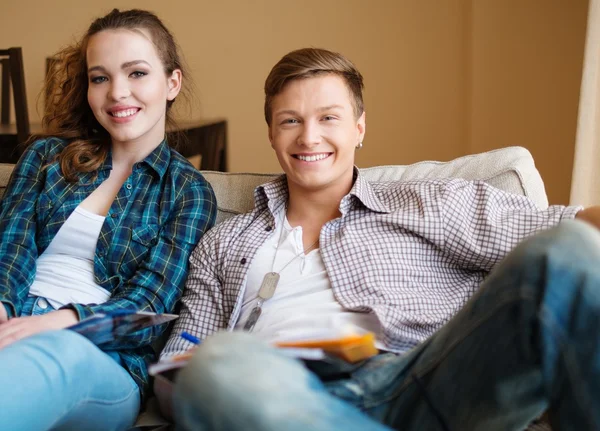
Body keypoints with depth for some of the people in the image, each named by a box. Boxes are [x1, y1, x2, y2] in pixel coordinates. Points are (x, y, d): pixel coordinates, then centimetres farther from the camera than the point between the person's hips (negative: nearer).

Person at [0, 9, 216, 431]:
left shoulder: (188, 192, 10)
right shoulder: (47, 156, 19)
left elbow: (150, 304, -2)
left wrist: (65, 321, -23)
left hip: (105, 363, -2)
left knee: (61, 352, -41)